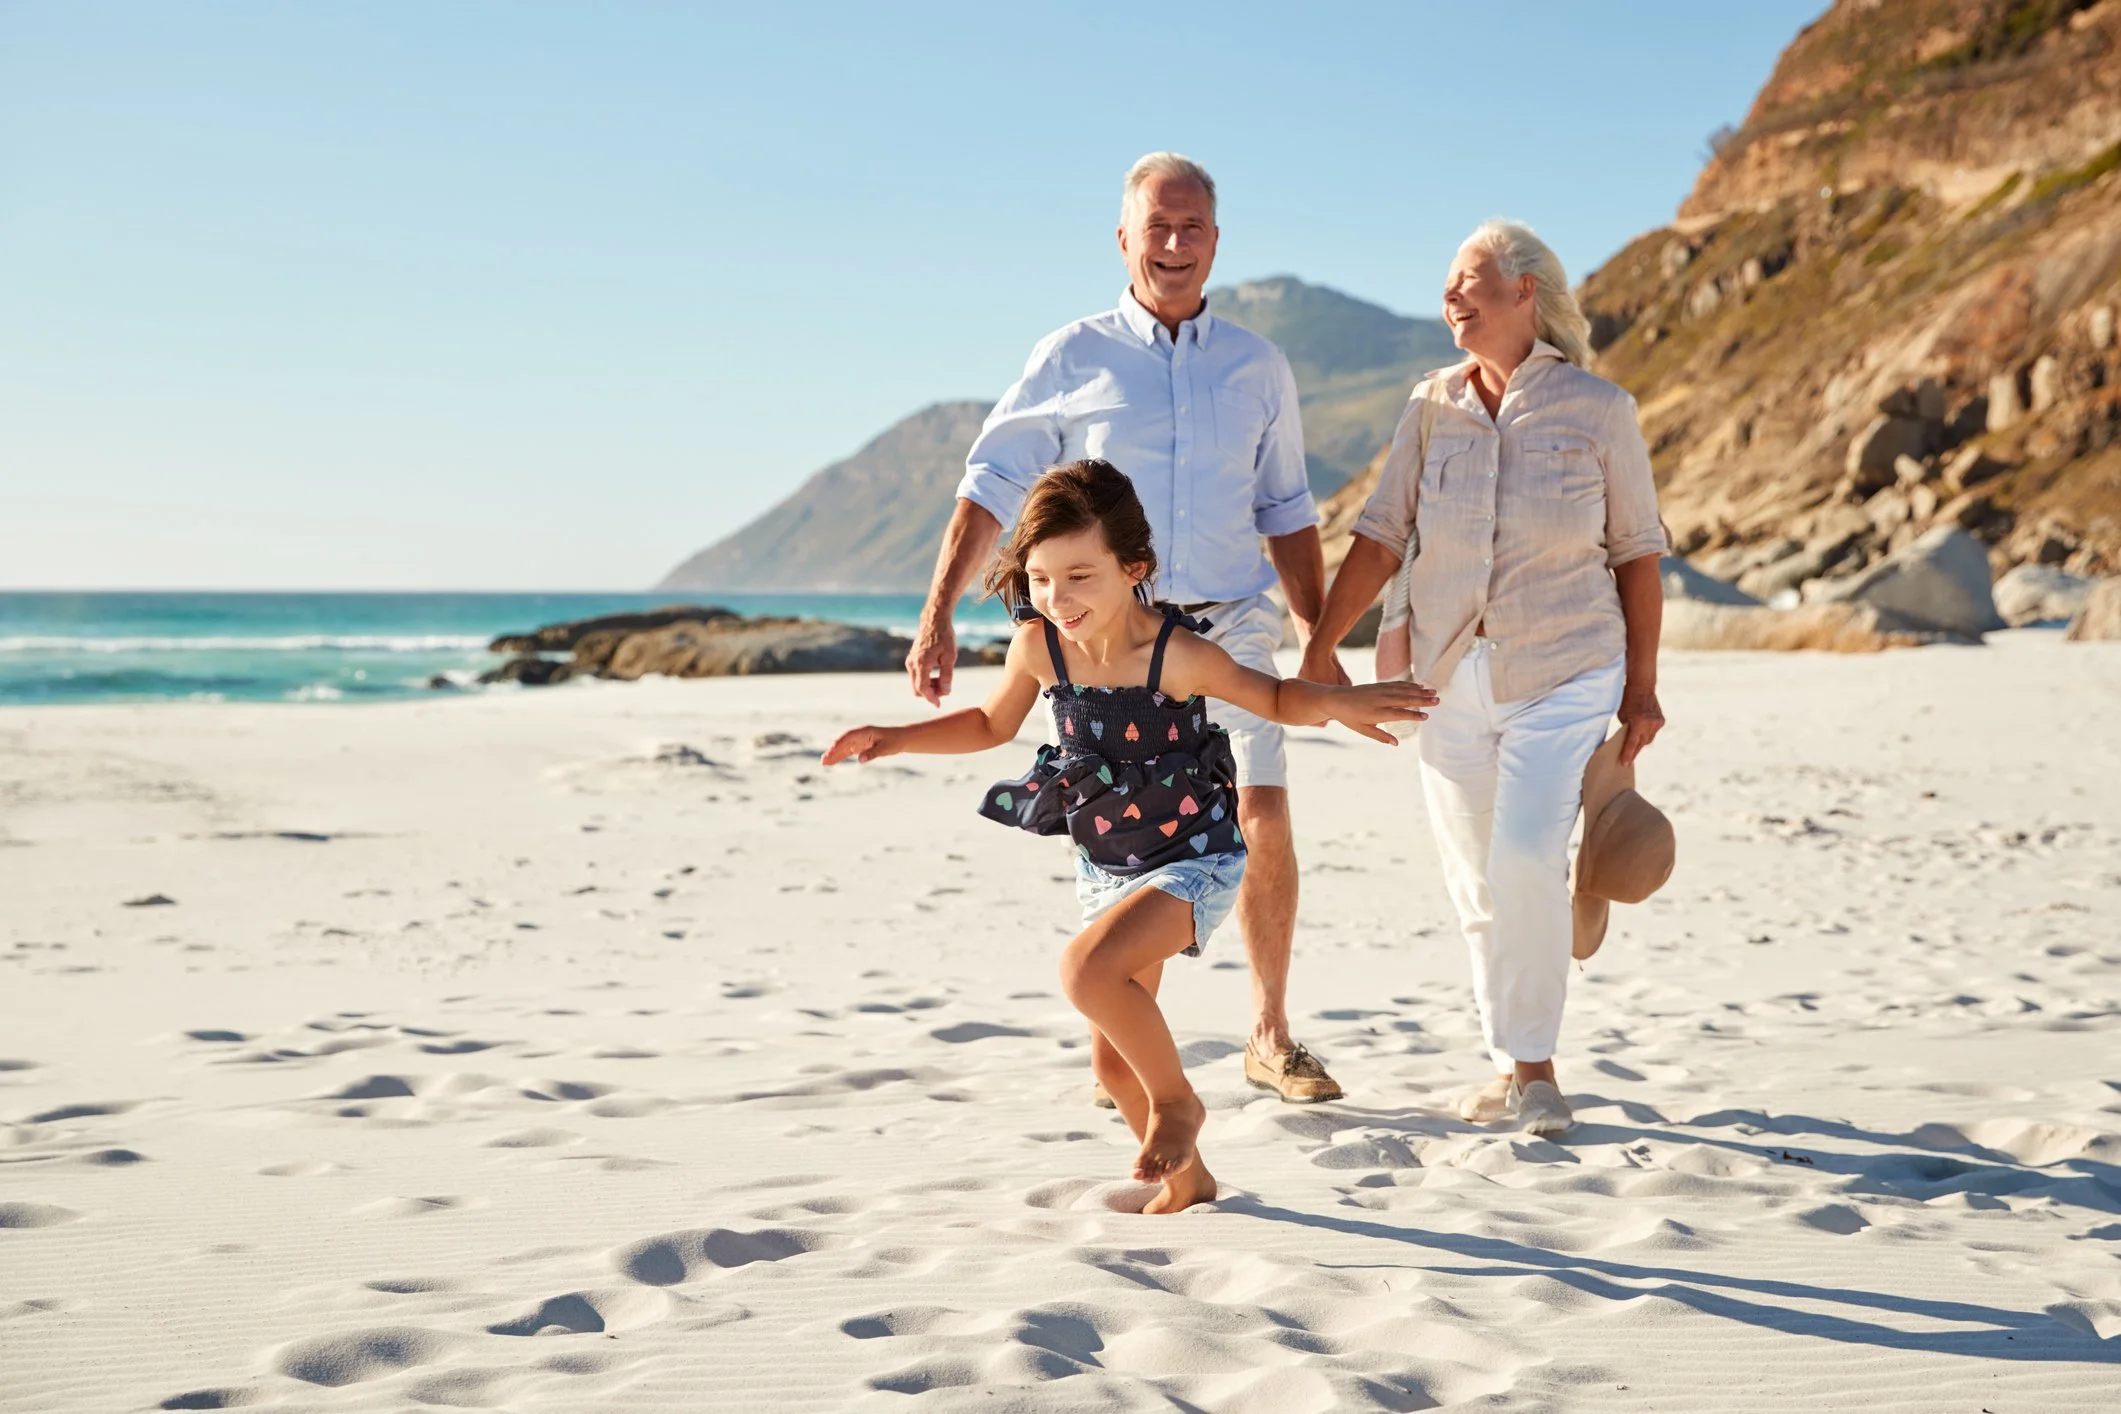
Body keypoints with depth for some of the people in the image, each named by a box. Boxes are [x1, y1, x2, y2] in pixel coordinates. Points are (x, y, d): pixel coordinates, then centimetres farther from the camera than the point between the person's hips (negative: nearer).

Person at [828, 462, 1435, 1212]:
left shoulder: (1177, 655, -23)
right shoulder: (1038, 647, -10)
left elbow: (1276, 699, -7)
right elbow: (992, 723, 11)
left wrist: (1339, 702, -27)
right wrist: (897, 738, 1)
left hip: (1194, 860, -6)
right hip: (1105, 868, 6)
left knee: (1087, 969, -31)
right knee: (1114, 1059, 13)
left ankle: (1176, 1100, -6)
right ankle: (1185, 1178, 39)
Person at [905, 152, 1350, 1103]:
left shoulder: (1258, 368, 11)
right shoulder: (1072, 360, 4)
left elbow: (1286, 515, 17)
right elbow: (993, 483, 4)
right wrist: (937, 614, -4)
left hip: (1230, 630, 2)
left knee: (1264, 823, -8)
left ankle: (1271, 1037, 7)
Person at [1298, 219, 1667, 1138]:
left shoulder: (1598, 409, -2)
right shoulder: (1433, 406, 5)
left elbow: (1637, 552, 2)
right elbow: (1381, 534, 4)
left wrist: (1641, 688, 2)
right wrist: (1322, 646, -3)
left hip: (1564, 673, -3)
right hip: (1450, 675, 4)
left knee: (1527, 861, -18)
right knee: (1477, 885, 5)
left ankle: (1534, 1066, -3)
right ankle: (1512, 1068, 19)